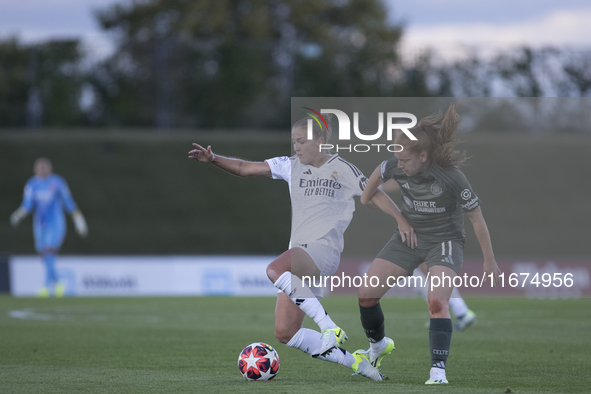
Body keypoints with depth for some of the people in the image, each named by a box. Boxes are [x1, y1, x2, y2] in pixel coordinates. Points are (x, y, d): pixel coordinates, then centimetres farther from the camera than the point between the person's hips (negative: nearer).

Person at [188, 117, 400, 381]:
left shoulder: (342, 169, 5)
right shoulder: (290, 166, 16)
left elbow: (375, 196, 9)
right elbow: (245, 168, 13)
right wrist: (213, 159, -1)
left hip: (323, 250, -7)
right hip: (298, 254, 7)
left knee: (275, 270, -37)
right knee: (284, 333, -2)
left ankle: (330, 328, -34)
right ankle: (355, 363, 6)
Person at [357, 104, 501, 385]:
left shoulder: (451, 178, -28)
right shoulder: (395, 167, -16)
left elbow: (477, 218, -16)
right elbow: (379, 173, 11)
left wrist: (490, 262, -8)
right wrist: (365, 200, 26)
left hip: (445, 241, -5)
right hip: (409, 236, 5)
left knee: (437, 302, -27)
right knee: (366, 293, -1)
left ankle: (438, 370, -26)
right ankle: (378, 345, 25)